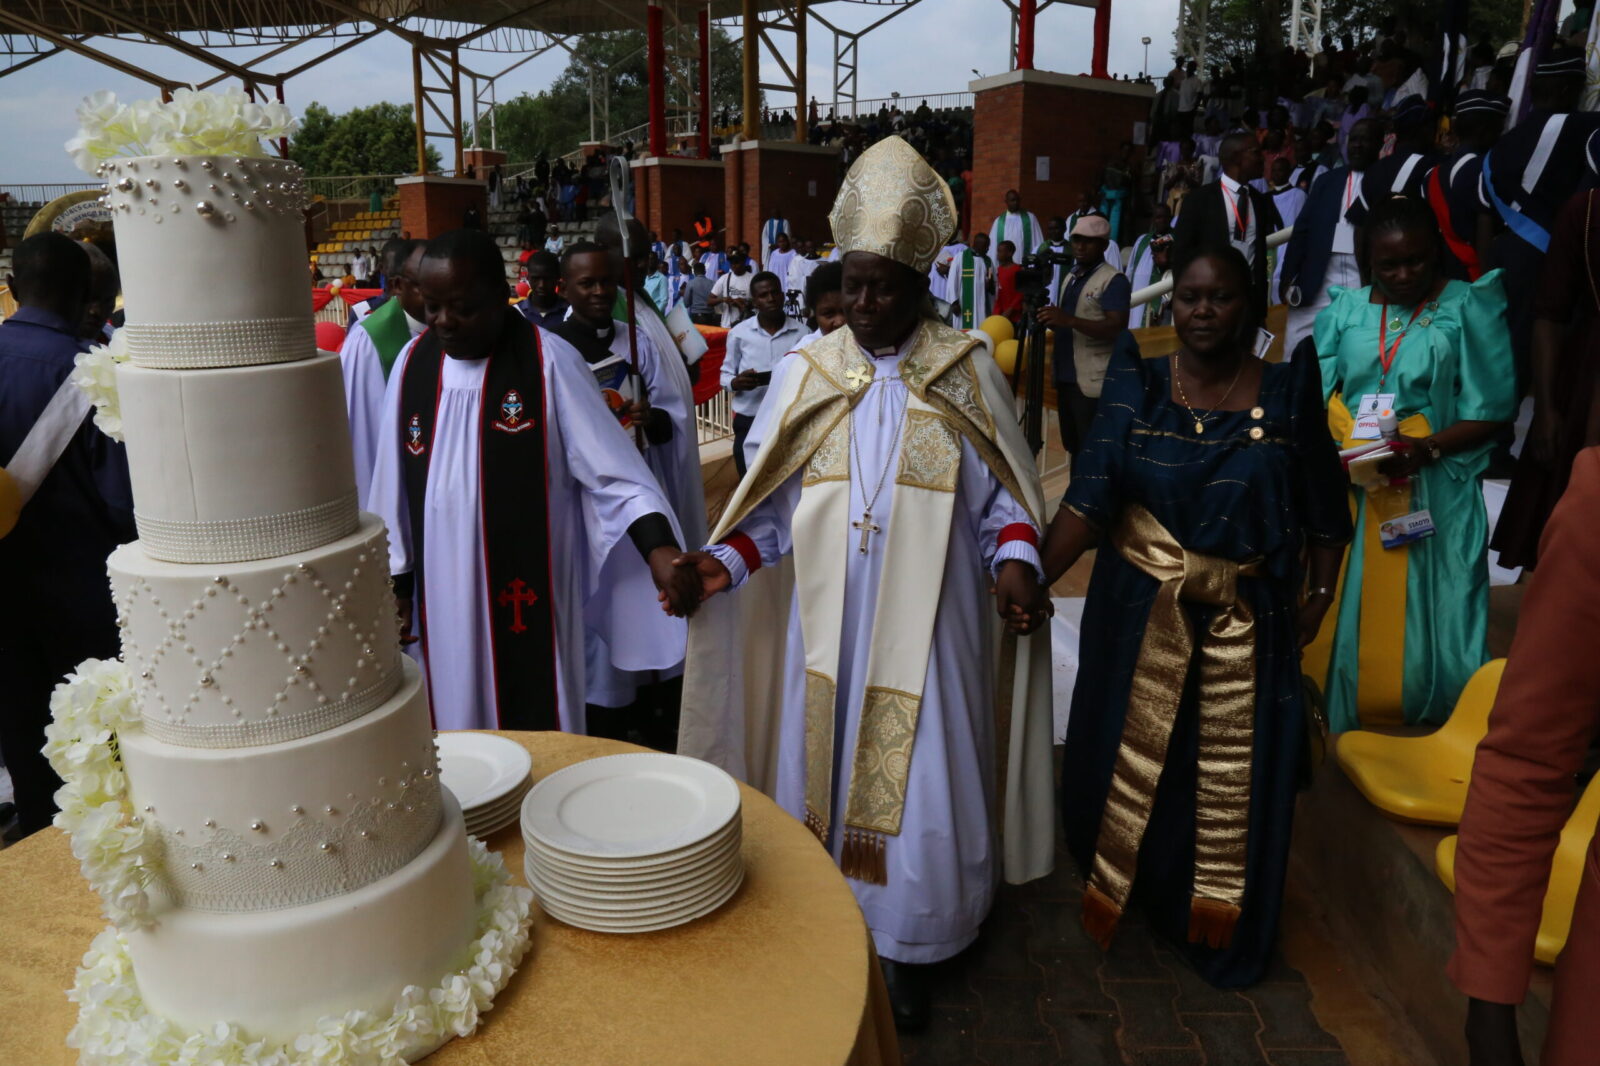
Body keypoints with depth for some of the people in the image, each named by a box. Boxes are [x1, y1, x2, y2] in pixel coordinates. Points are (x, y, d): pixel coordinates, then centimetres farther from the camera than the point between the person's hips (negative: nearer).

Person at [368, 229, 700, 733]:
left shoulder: (548, 361, -12)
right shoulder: (412, 363, 2)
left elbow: (611, 468, -15)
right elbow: (394, 485, 8)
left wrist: (659, 546, -29)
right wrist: (397, 580, 10)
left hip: (530, 597, -4)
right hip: (445, 595, 4)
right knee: (460, 735, 17)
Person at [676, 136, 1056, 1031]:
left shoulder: (968, 371, -2)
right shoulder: (808, 372, 2)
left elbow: (1004, 499, 2)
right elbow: (774, 506, 5)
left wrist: (1014, 564, -16)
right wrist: (724, 563, -10)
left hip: (923, 627, -2)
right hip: (826, 623, 2)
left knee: (919, 786, 6)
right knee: (823, 772, 12)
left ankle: (911, 950, 29)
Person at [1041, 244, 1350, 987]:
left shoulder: (1288, 393, -3)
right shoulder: (1137, 387, -5)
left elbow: (1324, 514, 4)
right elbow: (1089, 498, -16)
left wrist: (1318, 596, -1)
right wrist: (1030, 577, -27)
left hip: (1246, 622, 1)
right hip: (1141, 611, 0)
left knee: (1234, 779, 10)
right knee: (1130, 759, 12)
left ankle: (1219, 934, 31)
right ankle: (1119, 890, 38)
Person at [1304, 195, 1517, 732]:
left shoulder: (1469, 307, -3)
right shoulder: (1345, 309, 5)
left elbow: (1493, 408, -5)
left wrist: (1429, 448, -21)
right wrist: (1339, 445, -16)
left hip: (1433, 494, -2)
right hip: (1349, 489, 2)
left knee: (1423, 621, 3)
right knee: (1345, 616, 9)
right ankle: (1341, 727, 27)